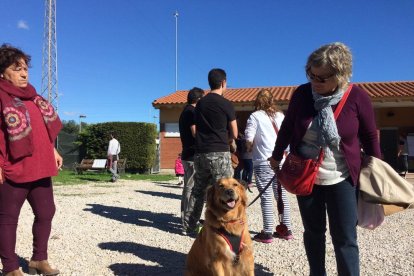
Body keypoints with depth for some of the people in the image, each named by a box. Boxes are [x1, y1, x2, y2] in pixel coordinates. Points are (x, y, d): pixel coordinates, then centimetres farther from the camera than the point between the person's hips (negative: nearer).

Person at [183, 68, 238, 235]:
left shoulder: (200, 103, 11)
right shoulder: (226, 104, -5)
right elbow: (234, 135, 0)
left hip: (200, 153, 6)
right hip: (219, 153, -6)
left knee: (198, 190, 15)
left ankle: (189, 226, 23)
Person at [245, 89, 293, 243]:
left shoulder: (255, 116, -3)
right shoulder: (280, 116, 11)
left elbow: (249, 139, -10)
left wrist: (250, 149, 9)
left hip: (263, 162, -5)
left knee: (266, 197, -1)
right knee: (282, 195, 12)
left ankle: (267, 233, 2)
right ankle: (286, 229, 21)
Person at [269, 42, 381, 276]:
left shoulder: (357, 97, -12)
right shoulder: (302, 93, -7)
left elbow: (370, 137, -1)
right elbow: (287, 127, 6)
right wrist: (276, 156, 16)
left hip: (342, 179, -2)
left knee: (345, 238, 1)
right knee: (313, 232, 15)